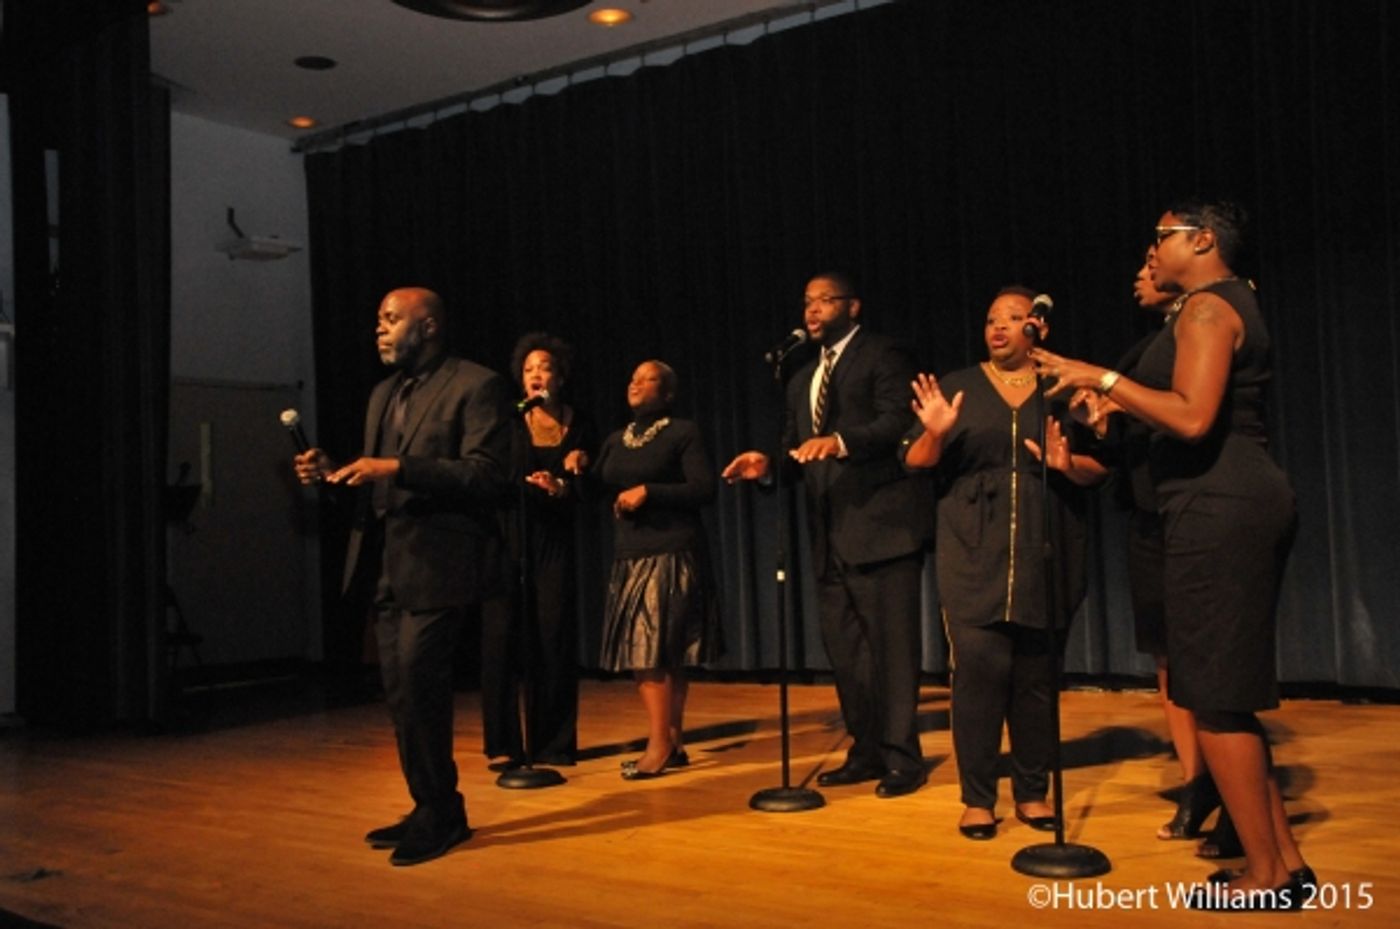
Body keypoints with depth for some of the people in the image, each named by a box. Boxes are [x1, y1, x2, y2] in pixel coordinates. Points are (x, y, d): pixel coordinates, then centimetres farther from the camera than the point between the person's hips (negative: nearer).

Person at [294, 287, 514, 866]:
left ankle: (440, 813, 7)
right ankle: (431, 810, 24)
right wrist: (333, 474, 1)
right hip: (386, 564, 8)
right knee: (402, 692, 11)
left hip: (436, 562, -8)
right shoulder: (383, 393, 18)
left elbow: (488, 476, -18)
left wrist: (397, 469, -22)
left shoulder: (476, 386, -7)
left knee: (417, 686, -9)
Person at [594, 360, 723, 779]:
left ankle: (660, 745, -4)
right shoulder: (615, 441, 16)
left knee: (657, 650, -10)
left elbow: (705, 490, -11)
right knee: (641, 653, 4)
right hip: (629, 556, 6)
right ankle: (672, 743, 11)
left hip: (672, 553, -6)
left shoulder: (683, 432, -1)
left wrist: (648, 491, -16)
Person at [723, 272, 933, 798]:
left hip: (881, 523, -8)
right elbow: (797, 451, 18)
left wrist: (840, 441, -31)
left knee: (891, 644, -4)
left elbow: (898, 421, -16)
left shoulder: (882, 355, -1)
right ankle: (866, 751, 21)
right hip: (831, 532, 8)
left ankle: (901, 758, 4)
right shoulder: (803, 380, 22)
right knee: (843, 648, 11)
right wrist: (768, 464, -3)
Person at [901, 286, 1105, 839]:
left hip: (1045, 554, 1)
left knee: (1036, 673, 5)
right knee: (979, 668, -8)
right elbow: (915, 462, 4)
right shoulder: (959, 386, 9)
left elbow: (1101, 467, 8)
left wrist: (1068, 463, -13)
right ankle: (977, 798, 1)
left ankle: (1032, 792, 18)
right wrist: (934, 431, -16)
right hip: (973, 552, -1)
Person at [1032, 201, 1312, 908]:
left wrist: (1103, 378, -17)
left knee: (1213, 699, -4)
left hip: (1218, 512, -11)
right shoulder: (1229, 303, 21)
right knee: (1227, 694, 15)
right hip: (1239, 506, 11)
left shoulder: (1206, 306, -11)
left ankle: (1265, 877, 5)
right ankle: (1284, 860, 21)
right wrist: (1127, 407, 18)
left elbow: (1193, 418, -24)